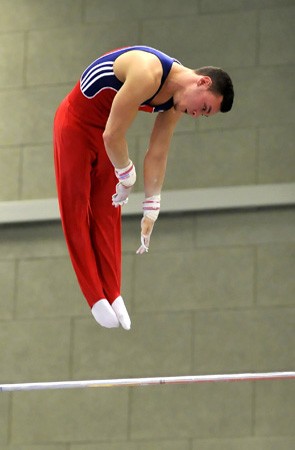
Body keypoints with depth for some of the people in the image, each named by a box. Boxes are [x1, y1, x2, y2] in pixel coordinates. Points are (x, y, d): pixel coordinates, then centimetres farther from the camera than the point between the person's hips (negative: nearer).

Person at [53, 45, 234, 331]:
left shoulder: (175, 103, -8)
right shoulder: (148, 74, -34)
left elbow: (157, 155, 0)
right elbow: (113, 135, -30)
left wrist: (151, 210, 0)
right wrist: (127, 177, -15)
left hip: (106, 129, 8)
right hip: (75, 122, -8)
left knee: (107, 211, 2)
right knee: (76, 209, -5)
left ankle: (112, 294, 0)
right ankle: (96, 298, -6)